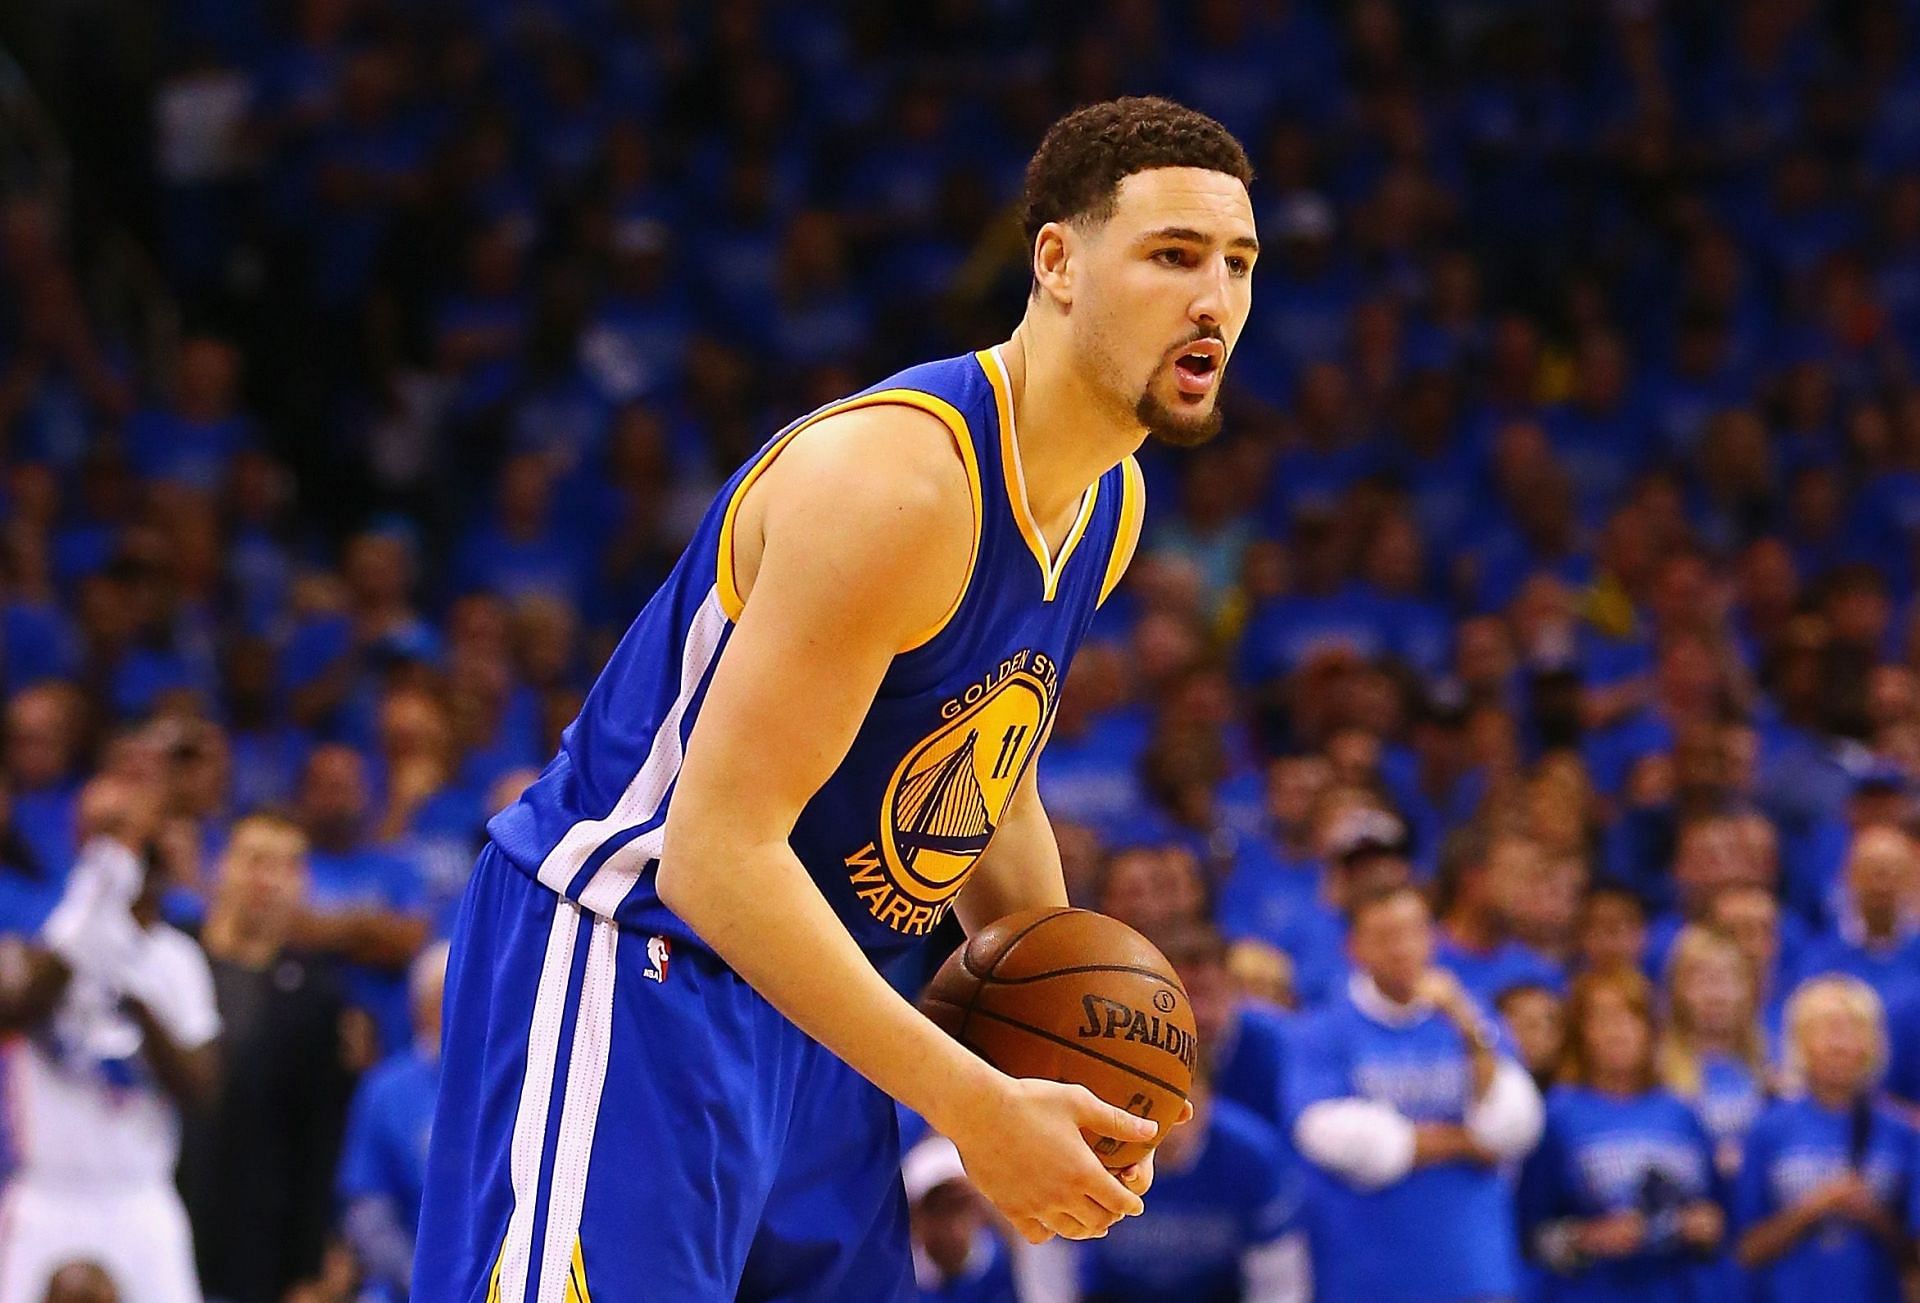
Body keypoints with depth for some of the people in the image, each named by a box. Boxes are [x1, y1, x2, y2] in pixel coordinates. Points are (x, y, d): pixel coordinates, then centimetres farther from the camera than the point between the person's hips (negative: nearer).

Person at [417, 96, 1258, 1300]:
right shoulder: (896, 477, -25)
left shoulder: (1109, 504, 5)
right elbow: (717, 855, -28)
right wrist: (969, 1102, -27)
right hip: (628, 965, -9)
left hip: (802, 985, 9)